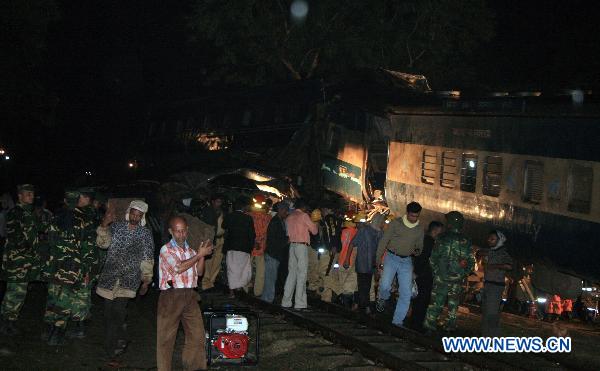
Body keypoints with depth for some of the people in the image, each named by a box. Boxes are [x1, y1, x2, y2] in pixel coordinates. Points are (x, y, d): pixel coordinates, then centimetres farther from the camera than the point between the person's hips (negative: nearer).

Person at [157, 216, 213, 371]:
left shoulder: (191, 250, 15)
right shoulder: (166, 250, -4)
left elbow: (199, 272, 11)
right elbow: (178, 268, -17)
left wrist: (202, 254, -3)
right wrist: (199, 254, -13)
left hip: (190, 296, 5)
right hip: (171, 296, -5)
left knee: (197, 335, 6)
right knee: (166, 337, 0)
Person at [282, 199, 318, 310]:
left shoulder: (289, 217, 14)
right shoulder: (304, 216, -5)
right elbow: (314, 231, -3)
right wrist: (314, 224, 17)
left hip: (292, 245, 7)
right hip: (302, 246, -6)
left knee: (291, 273, 9)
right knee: (301, 274, -5)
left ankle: (286, 302, 8)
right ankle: (299, 303, -8)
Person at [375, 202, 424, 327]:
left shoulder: (420, 230, 7)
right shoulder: (396, 223, -4)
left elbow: (420, 246, 18)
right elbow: (384, 241, -3)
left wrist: (417, 251, -7)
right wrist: (378, 259, -6)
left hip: (406, 261, 3)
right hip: (392, 257, -3)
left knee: (406, 293, -1)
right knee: (385, 285, -22)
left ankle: (397, 321, 10)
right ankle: (382, 299, 14)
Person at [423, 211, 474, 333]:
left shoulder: (442, 238, -8)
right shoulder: (466, 242, -1)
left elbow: (433, 258, -4)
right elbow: (471, 261, 2)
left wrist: (435, 270, 11)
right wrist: (464, 274, 13)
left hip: (441, 277, -2)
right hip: (457, 279, 2)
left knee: (436, 301, 4)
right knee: (453, 302, 13)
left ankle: (429, 325, 4)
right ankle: (451, 326, 15)